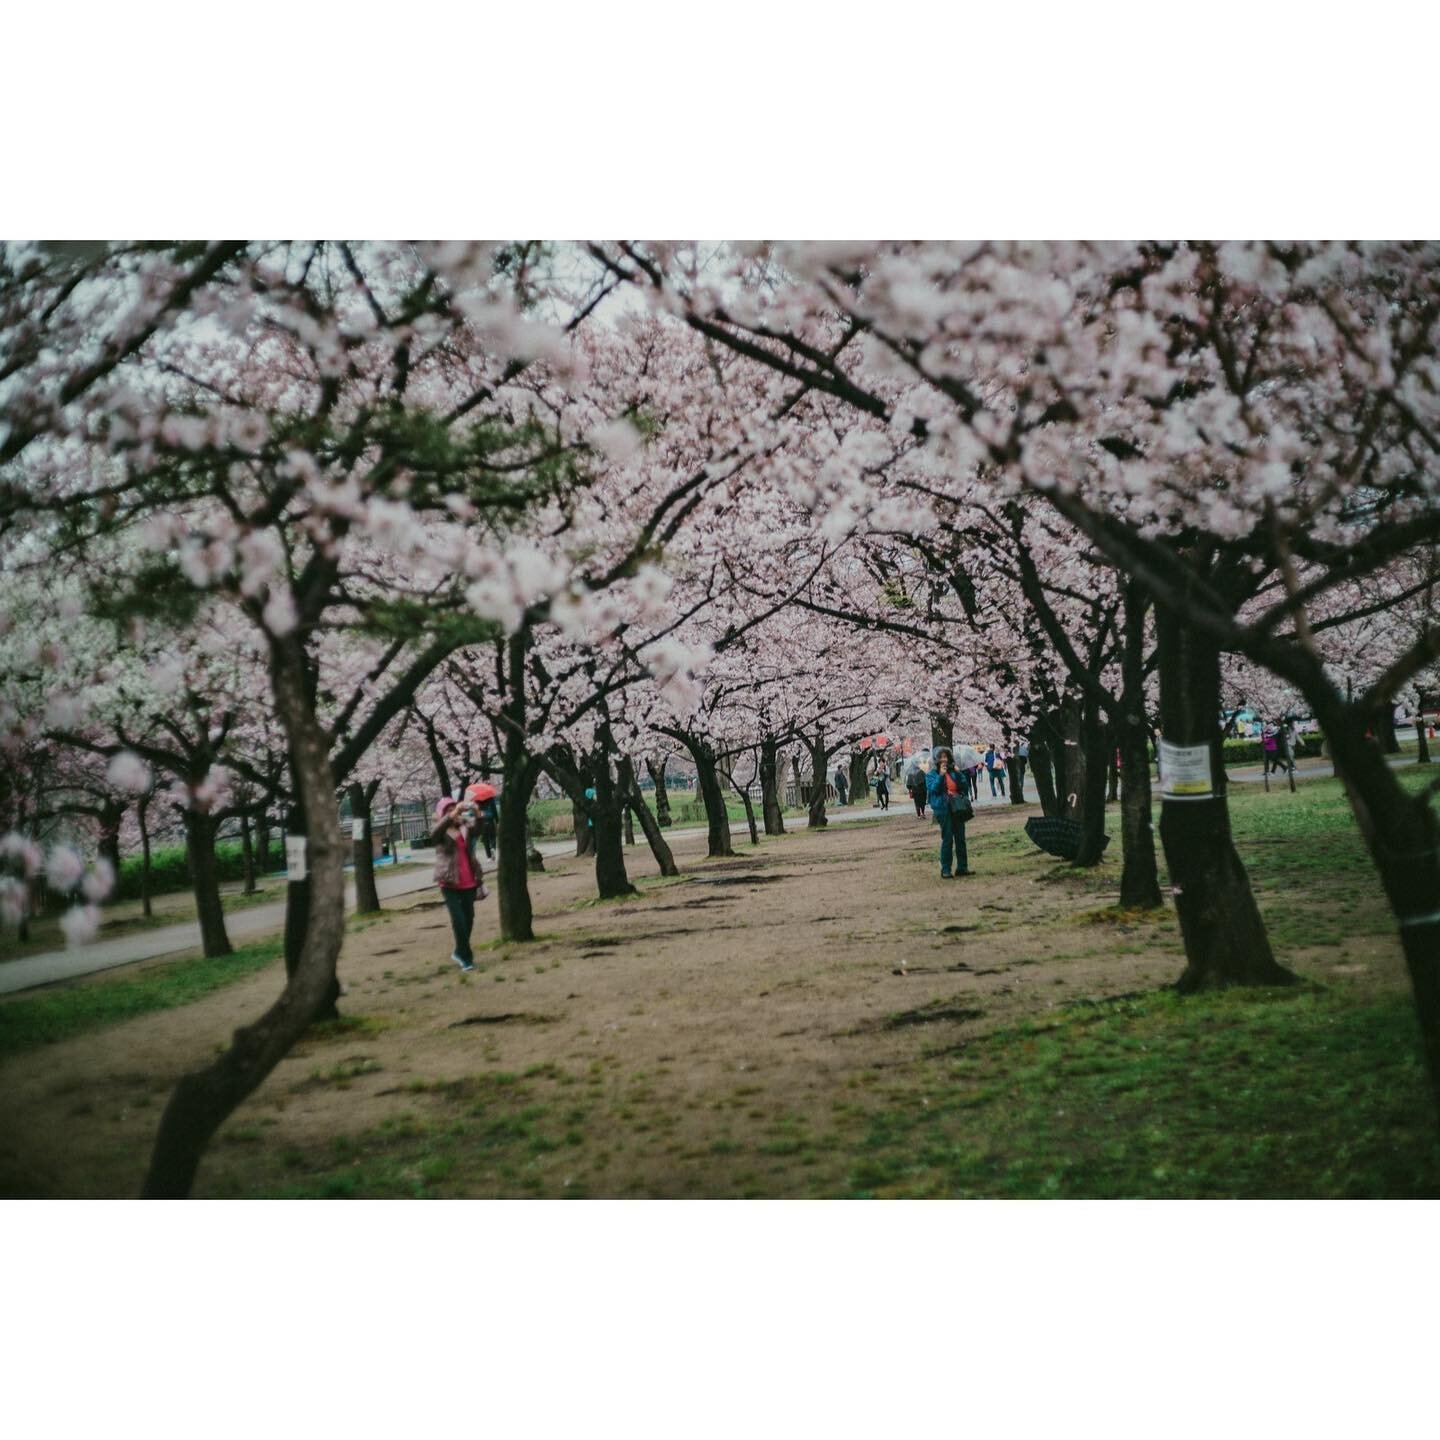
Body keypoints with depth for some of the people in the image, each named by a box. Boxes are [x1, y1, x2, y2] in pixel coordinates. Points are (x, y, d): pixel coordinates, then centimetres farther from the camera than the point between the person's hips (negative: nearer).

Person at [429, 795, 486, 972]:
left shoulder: (465, 830, 7)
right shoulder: (441, 834, -1)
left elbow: (478, 829, -14)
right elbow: (437, 832, -25)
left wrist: (475, 814, -34)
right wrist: (453, 814, -37)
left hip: (469, 883, 4)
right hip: (449, 884, -4)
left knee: (469, 919, 11)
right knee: (459, 920, -12)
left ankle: (460, 952, 30)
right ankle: (466, 957, -2)